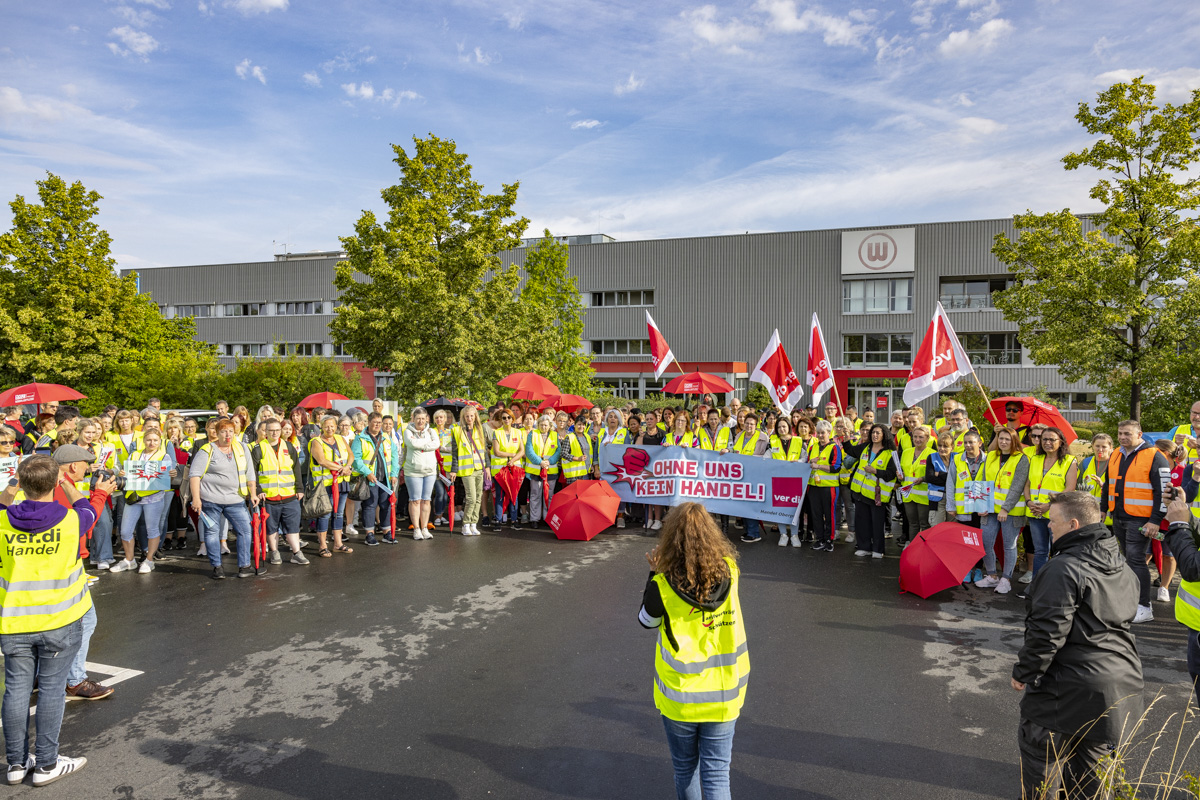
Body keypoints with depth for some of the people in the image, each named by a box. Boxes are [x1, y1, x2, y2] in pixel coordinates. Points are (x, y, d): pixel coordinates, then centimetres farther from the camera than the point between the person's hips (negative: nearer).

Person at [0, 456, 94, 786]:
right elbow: (87, 509, 12)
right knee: (51, 689, 7)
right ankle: (46, 764, 15)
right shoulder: (71, 520, -12)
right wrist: (68, 486, 26)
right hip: (60, 622, -2)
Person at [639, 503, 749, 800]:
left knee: (685, 768, 22)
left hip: (680, 698, -2)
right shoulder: (729, 571, -12)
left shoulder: (662, 585, -20)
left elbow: (647, 621, 0)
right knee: (716, 773, 11)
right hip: (724, 696, 2)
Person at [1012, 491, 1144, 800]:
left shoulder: (1063, 569, -21)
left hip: (1071, 691, -9)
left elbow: (1047, 632, -22)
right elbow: (1122, 621, 19)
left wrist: (1023, 671, -10)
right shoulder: (1123, 569, 9)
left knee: (1040, 756, 7)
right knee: (1087, 764, 22)